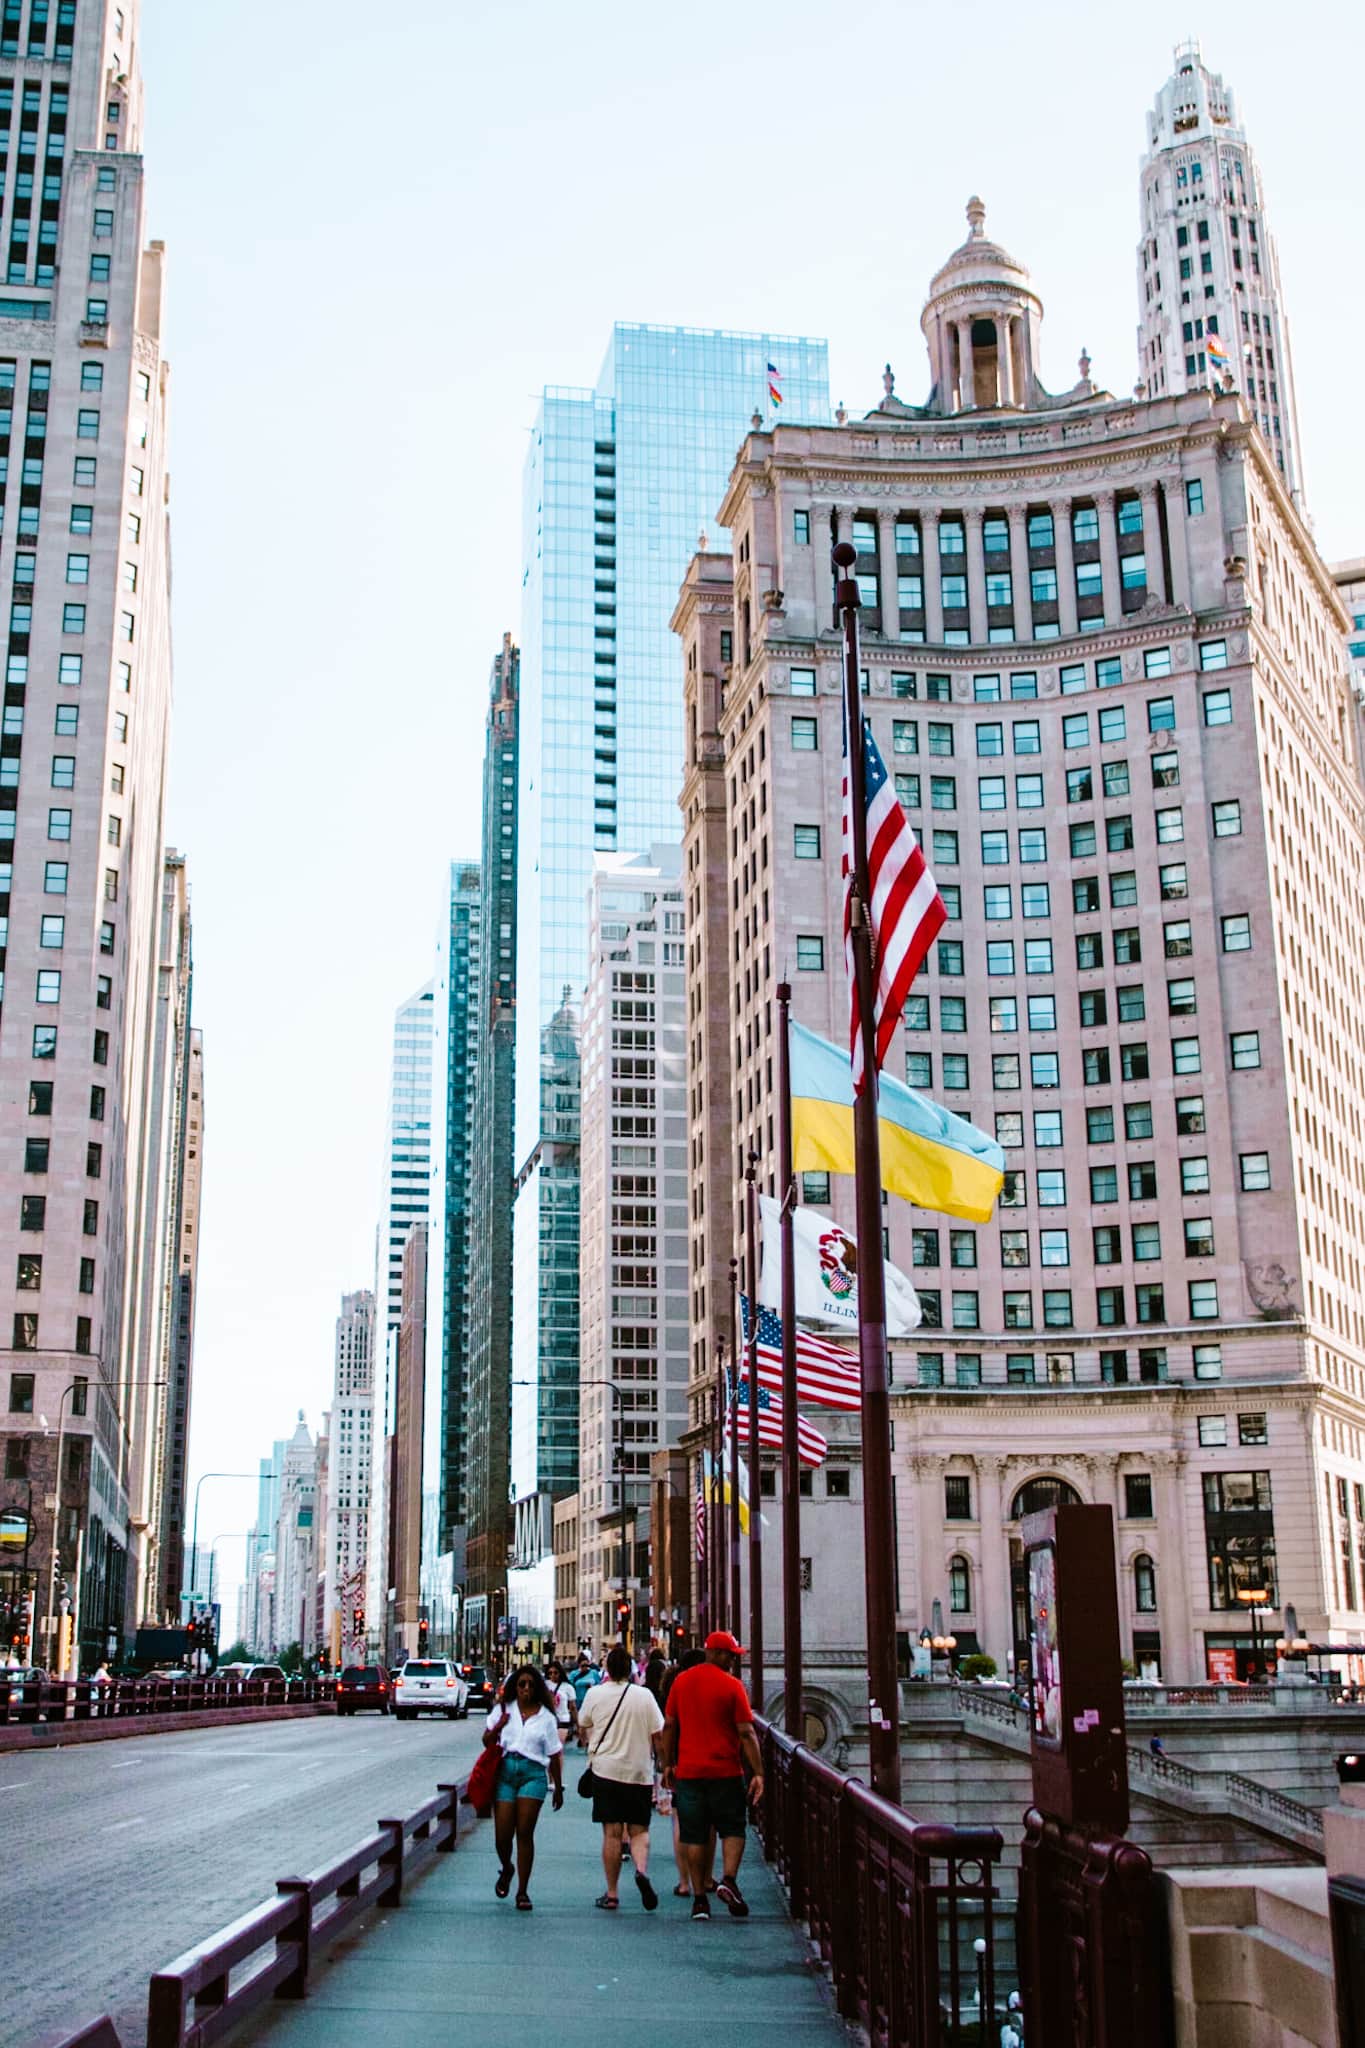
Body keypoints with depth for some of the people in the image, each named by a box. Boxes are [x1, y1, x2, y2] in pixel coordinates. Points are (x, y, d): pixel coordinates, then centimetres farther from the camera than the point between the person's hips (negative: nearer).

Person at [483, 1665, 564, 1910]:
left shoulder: (545, 1716, 7)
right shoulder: (505, 1709, 10)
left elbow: (554, 1755, 10)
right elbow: (487, 1740, 12)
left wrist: (558, 1788, 11)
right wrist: (498, 1726, -9)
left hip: (533, 1773, -1)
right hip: (505, 1771, 1)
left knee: (525, 1833, -6)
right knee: (502, 1834, -1)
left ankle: (522, 1892, 2)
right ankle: (506, 1870, 32)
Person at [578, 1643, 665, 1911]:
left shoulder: (595, 1694, -2)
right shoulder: (644, 1695, -4)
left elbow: (583, 1728, 13)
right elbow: (658, 1735, -3)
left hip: (606, 1769, 0)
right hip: (640, 1772, 0)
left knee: (612, 1833, 4)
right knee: (639, 1829, 9)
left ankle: (611, 1894, 5)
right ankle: (641, 1870, -18)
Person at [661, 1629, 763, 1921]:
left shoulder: (681, 1681, 5)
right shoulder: (732, 1685, -7)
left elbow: (669, 1726, 8)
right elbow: (746, 1733, -9)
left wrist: (669, 1764, 16)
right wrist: (758, 1773, -6)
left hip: (689, 1771, 3)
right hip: (726, 1771, -3)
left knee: (694, 1837, 7)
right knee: (732, 1829, 9)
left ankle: (699, 1898, 6)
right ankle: (728, 1880, -10)